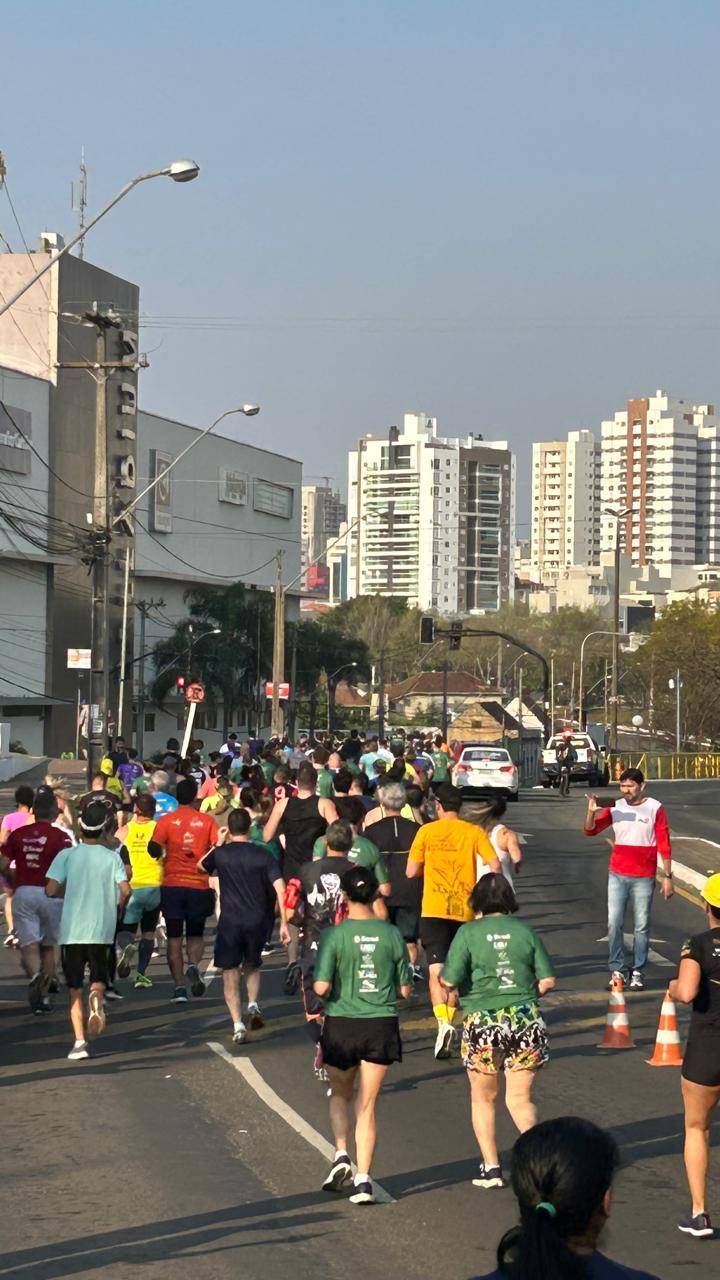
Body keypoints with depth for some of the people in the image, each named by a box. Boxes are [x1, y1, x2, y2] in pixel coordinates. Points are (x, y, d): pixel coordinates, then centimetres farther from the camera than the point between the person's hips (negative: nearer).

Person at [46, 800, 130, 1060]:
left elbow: (51, 890, -11)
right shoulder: (112, 857, -1)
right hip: (102, 929, 0)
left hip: (72, 931, 0)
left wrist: (68, 890, 11)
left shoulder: (66, 856, -3)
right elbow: (125, 890, -9)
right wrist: (118, 907, 12)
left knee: (75, 990, 7)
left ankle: (79, 1040, -4)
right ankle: (97, 998, -17)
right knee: (98, 978, 18)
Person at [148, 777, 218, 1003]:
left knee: (174, 938, 7)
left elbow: (153, 849, -11)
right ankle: (193, 964, -17)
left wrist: (163, 854, 10)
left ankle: (179, 986, 0)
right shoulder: (207, 820, 1)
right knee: (195, 935, 13)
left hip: (172, 885, 0)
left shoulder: (167, 820, -1)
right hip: (199, 886, 0)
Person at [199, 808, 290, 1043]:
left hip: (230, 921, -2)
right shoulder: (263, 855, 0)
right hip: (258, 920, 2)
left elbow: (201, 866, 21)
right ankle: (253, 1005, 2)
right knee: (252, 966, 25)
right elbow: (280, 887, -8)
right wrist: (283, 923, -6)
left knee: (230, 974, 5)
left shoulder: (221, 854, -1)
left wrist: (218, 844, 28)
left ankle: (238, 1025, -7)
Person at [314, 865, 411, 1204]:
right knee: (366, 1106, 7)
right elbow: (404, 989, 2)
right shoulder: (391, 935, -3)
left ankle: (341, 1155, 5)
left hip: (341, 1024, -1)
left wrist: (321, 990, 7)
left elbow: (321, 987, -15)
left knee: (340, 1095, 23)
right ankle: (363, 1179, 0)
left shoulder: (335, 935, -10)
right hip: (381, 1025, 1)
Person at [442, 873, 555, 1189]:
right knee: (519, 1098, 10)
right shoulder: (525, 931, 2)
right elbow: (547, 981, 1)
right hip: (526, 1019, 2)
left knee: (483, 1098, 15)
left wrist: (441, 976, 10)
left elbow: (449, 981, -13)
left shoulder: (468, 933, -6)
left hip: (482, 1022, -2)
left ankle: (491, 1167, 13)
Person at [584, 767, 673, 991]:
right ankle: (617, 970, 6)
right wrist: (591, 812, -18)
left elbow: (664, 845, -1)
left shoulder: (655, 809, -3)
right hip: (617, 876, 3)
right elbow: (590, 830, 2)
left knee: (641, 926, 1)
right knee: (614, 924, -1)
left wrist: (667, 876, -4)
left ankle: (638, 973, 8)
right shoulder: (615, 808, 4)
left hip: (644, 878, -2)